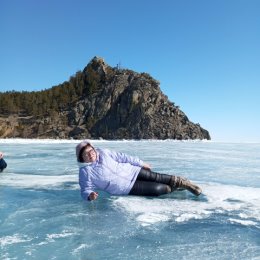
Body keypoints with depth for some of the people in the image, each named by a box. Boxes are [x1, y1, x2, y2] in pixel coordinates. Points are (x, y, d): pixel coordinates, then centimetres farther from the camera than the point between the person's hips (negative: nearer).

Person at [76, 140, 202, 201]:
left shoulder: (103, 152, -2)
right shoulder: (85, 172, -11)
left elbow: (122, 157, 5)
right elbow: (85, 189, -12)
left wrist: (141, 163, 9)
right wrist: (90, 195, -38)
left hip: (131, 172, 4)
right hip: (127, 188, -4)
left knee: (157, 177, -4)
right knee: (157, 189, -13)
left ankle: (182, 182, 22)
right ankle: (172, 188, 17)